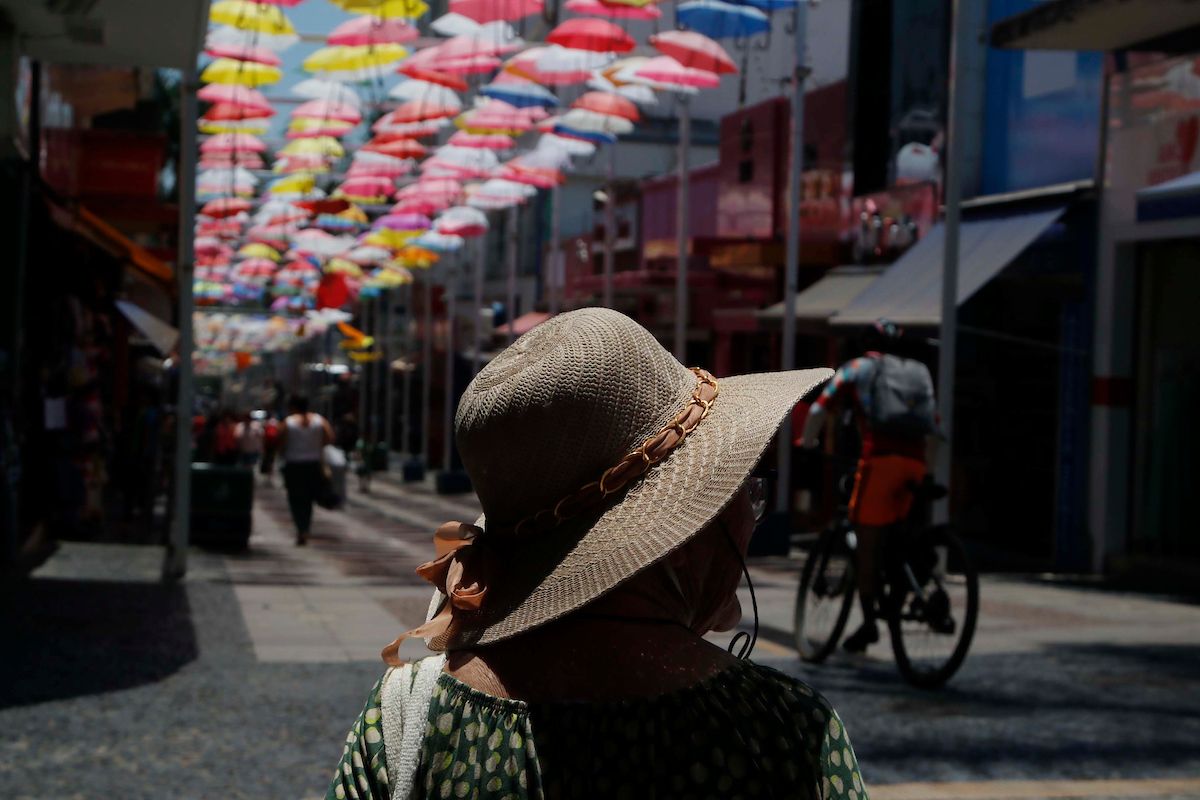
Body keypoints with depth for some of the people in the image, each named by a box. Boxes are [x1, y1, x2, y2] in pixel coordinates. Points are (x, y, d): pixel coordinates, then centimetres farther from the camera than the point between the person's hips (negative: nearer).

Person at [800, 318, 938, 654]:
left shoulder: (856, 368, 15)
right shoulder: (919, 372, 26)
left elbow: (818, 410, 9)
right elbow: (934, 423, 24)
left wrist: (807, 444, 24)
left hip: (880, 459, -3)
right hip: (915, 462, 3)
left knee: (867, 540, 1)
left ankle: (868, 621, -2)